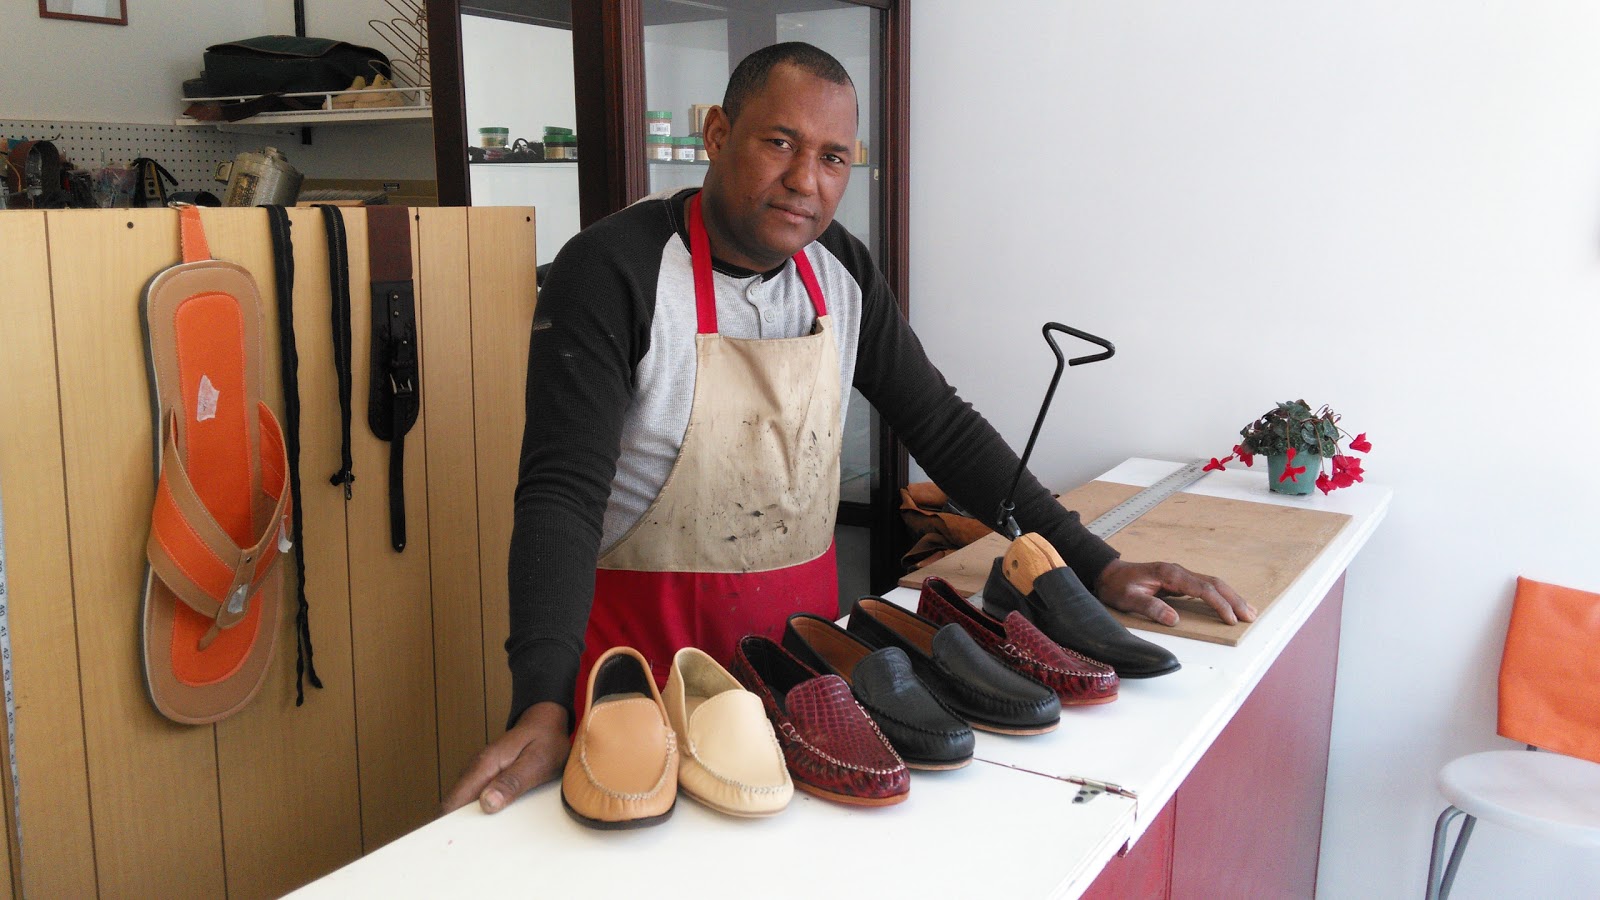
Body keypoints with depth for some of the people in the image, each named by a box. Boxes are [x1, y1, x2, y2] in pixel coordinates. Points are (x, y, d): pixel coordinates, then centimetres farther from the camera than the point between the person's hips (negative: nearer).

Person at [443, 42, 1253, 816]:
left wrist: (1094, 565, -2)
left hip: (803, 616, 6)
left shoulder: (842, 272, 1)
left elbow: (942, 427, 5)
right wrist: (543, 703, -38)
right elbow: (563, 489, -25)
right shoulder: (613, 270, -17)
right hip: (648, 631, -5)